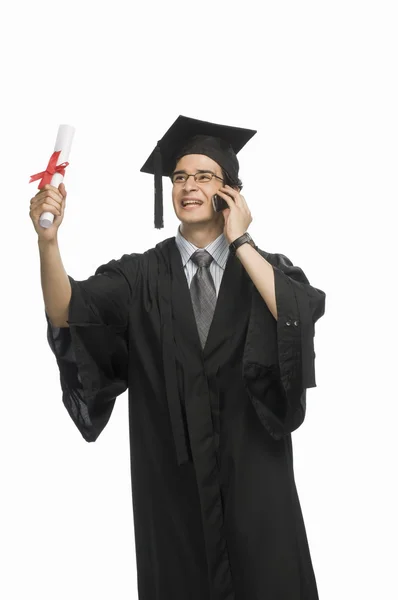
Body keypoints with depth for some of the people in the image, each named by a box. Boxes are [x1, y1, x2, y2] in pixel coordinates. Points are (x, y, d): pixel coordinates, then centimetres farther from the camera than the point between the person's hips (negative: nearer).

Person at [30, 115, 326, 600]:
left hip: (253, 475, 1)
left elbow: (302, 315, -19)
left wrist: (239, 242, -14)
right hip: (171, 480, 0)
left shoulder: (266, 266, 1)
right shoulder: (142, 275, -1)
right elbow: (66, 312, -15)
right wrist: (48, 239, -31)